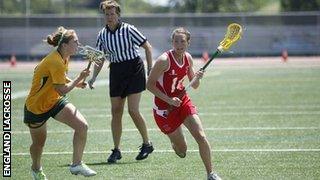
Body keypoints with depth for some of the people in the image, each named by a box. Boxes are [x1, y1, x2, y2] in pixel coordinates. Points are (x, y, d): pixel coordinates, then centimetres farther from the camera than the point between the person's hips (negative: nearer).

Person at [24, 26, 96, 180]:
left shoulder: (63, 58, -2)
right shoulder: (55, 62, -30)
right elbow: (62, 90, -30)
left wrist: (76, 82, 2)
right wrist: (79, 79, -21)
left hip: (54, 101, 8)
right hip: (36, 106, -8)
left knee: (82, 126, -13)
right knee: (39, 142, 13)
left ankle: (76, 164, -3)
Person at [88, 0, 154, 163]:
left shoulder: (128, 30, -10)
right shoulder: (102, 35, 4)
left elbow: (147, 47, -4)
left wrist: (150, 70, -8)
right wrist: (93, 77, -1)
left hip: (134, 70, -5)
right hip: (116, 72, 5)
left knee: (133, 110, -11)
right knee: (116, 111, 2)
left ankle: (147, 144, 6)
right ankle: (116, 150, 9)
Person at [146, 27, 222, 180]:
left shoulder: (188, 58, -2)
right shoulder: (164, 60, -21)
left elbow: (194, 86, 9)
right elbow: (149, 84, -17)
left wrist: (197, 78, -14)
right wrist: (169, 100, -23)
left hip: (183, 102, 5)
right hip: (164, 108, -5)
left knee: (201, 137, -11)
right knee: (182, 150, 4)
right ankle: (175, 143, 43)